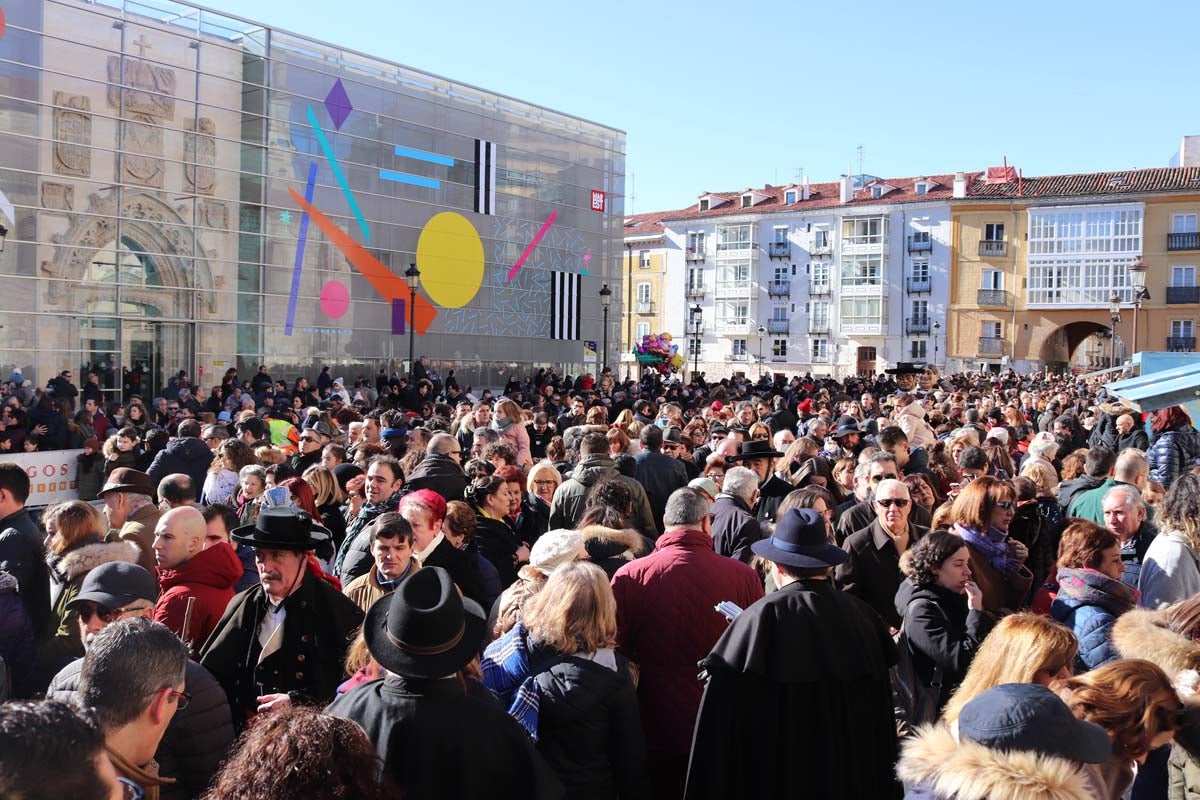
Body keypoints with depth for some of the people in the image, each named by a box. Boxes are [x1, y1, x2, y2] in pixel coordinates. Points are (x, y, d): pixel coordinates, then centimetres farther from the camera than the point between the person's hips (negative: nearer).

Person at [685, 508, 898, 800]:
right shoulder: (861, 613, -6)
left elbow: (726, 717, -18)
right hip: (857, 774, 4)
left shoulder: (763, 617, -19)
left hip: (779, 775, -4)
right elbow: (882, 710, 5)